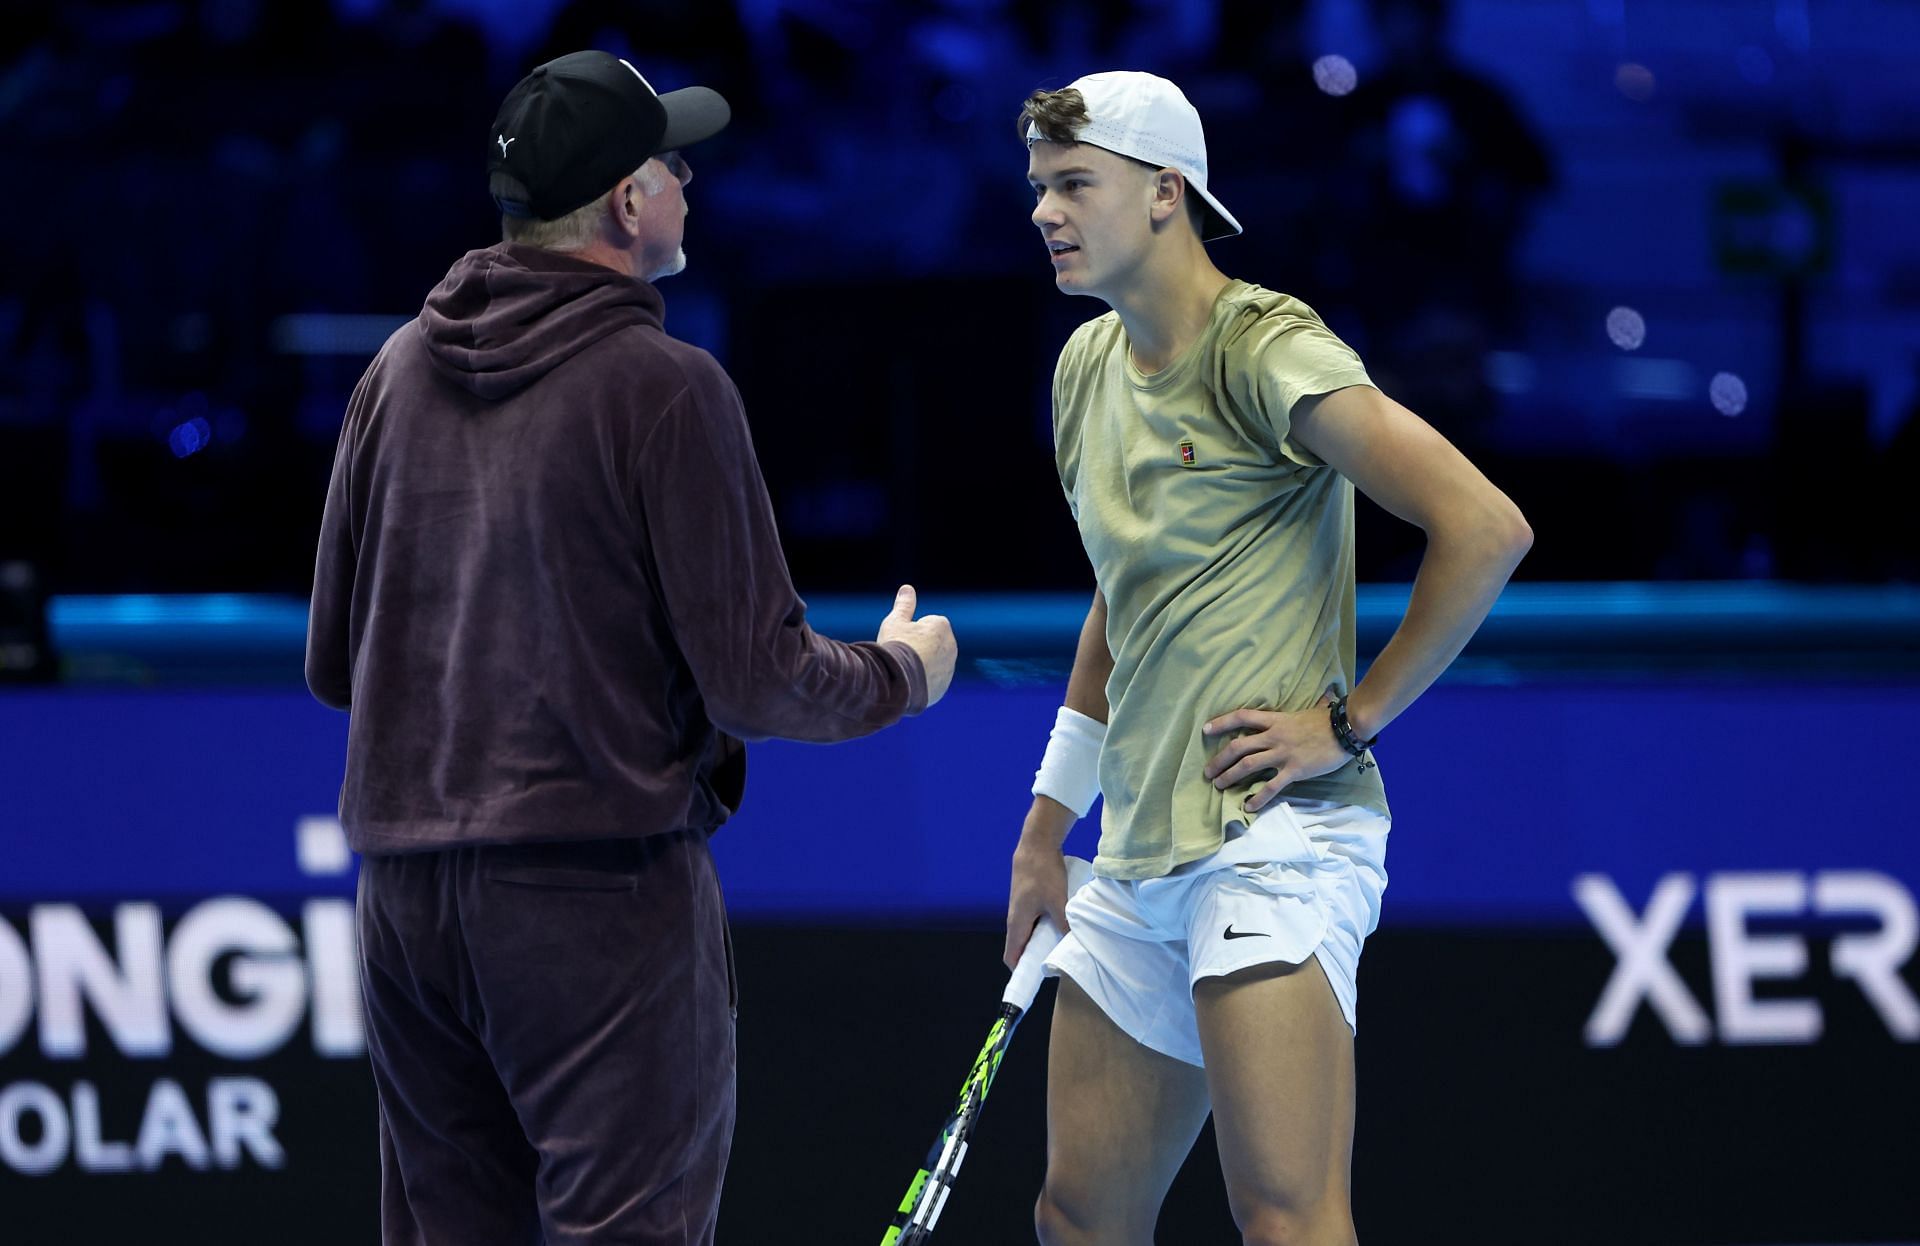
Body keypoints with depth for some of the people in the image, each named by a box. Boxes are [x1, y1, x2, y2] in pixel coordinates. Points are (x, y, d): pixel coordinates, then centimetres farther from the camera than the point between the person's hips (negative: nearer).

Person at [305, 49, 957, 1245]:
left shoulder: (401, 371, 8)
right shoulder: (665, 387, -10)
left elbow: (333, 661, 15)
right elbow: (757, 682, -10)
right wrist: (904, 670, 9)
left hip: (405, 888, 6)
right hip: (600, 878, -6)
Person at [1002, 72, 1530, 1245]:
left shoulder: (1262, 349, -10)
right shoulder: (1089, 366, 15)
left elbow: (1487, 528, -18)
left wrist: (1352, 718, -13)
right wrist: (1048, 826, 28)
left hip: (1273, 834, -9)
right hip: (1138, 862, 9)